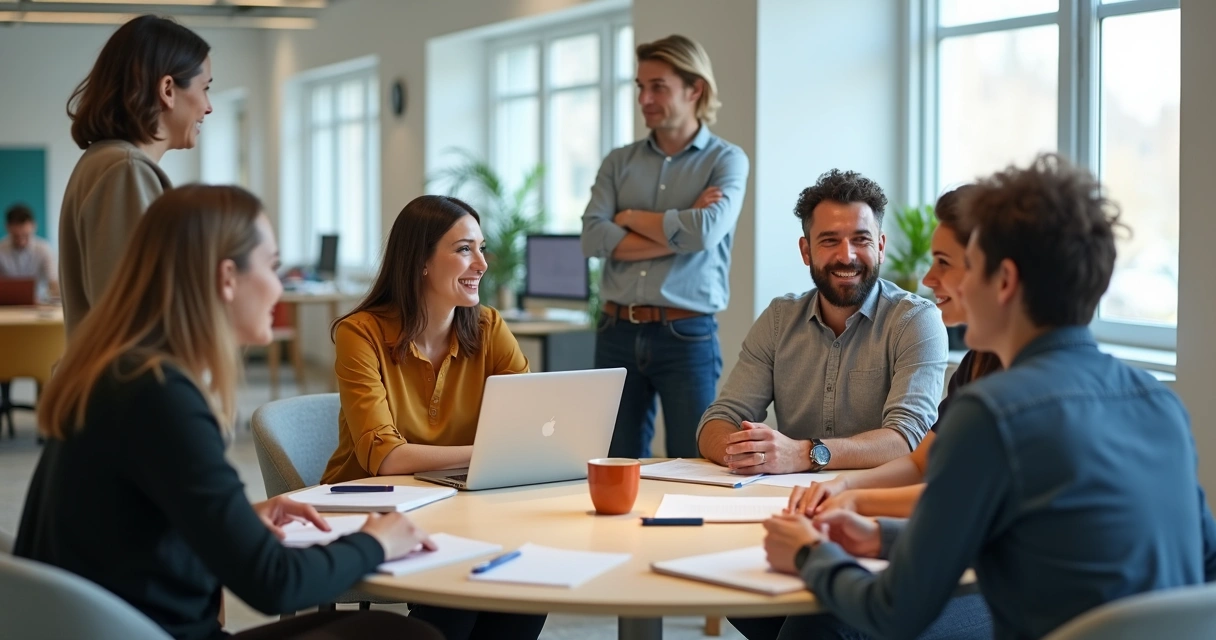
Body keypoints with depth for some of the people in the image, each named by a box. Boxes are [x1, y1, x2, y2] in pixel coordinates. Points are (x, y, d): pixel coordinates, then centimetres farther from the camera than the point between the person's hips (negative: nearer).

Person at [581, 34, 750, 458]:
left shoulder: (726, 161, 1)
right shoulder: (619, 162, 10)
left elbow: (704, 232, -17)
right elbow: (593, 239, -5)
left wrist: (631, 217, -3)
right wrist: (676, 232, -11)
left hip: (687, 335, -3)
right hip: (617, 332, 3)